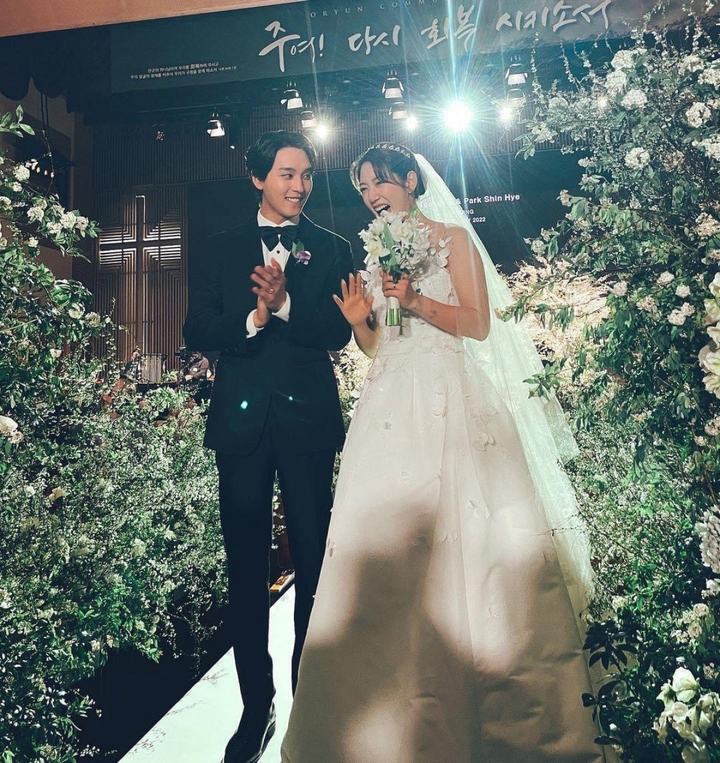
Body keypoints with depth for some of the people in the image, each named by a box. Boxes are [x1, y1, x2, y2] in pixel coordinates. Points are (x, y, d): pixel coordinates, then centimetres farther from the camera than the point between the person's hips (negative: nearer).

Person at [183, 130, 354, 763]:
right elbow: (198, 331, 2)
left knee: (314, 565, 5)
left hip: (308, 419, -1)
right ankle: (257, 706, 21)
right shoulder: (225, 248, 12)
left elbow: (339, 332, -5)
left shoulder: (331, 249, 8)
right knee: (246, 568, 7)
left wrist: (284, 302, -20)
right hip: (241, 419, 1)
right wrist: (252, 320, -14)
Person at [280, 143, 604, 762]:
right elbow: (376, 345, 17)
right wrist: (362, 320, -4)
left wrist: (415, 301, -16)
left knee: (457, 536, -7)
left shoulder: (453, 238, 5)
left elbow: (479, 323, -4)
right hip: (390, 404, 5)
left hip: (448, 401, -5)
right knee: (384, 541, 0)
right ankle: (402, 712, 12)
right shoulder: (375, 254, 20)